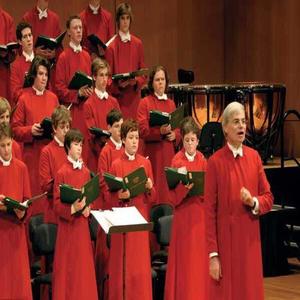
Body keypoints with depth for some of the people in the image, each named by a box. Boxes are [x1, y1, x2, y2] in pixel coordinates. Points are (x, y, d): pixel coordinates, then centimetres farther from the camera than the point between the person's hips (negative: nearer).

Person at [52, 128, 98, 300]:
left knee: (83, 266, 9)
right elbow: (57, 204, -11)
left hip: (82, 224, 6)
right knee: (68, 268, -1)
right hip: (68, 226, -5)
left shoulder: (85, 171, 8)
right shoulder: (62, 174, -10)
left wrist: (87, 208, -5)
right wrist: (73, 208, -27)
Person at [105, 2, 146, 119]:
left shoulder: (138, 44, 7)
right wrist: (118, 84, -21)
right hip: (118, 97, -4)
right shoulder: (111, 46, -5)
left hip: (134, 97, 4)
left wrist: (137, 81, -9)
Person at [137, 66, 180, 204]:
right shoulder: (145, 103, 0)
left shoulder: (171, 103, 14)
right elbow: (143, 130, -8)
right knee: (155, 185, -8)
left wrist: (174, 135, -4)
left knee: (169, 186, 1)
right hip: (153, 151, -4)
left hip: (169, 151, 4)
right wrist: (160, 131, -23)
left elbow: (178, 127, 18)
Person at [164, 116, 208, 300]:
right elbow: (173, 195, -6)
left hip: (200, 214, 2)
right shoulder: (177, 161, -2)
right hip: (183, 215, -2)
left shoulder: (203, 161, 6)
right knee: (184, 258, -1)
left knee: (199, 257, 4)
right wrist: (185, 187, -24)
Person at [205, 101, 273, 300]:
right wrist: (213, 254, -12)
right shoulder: (216, 162, -8)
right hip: (225, 241, -4)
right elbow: (209, 210, -9)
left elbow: (269, 197, 10)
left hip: (250, 241, 4)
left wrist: (254, 202, -14)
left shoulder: (254, 157, 5)